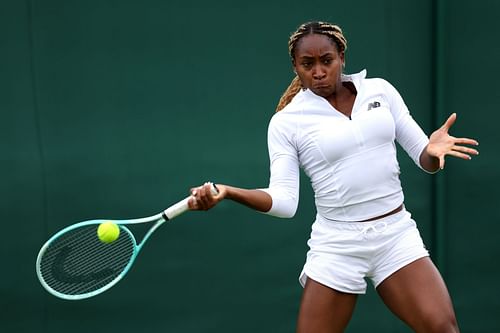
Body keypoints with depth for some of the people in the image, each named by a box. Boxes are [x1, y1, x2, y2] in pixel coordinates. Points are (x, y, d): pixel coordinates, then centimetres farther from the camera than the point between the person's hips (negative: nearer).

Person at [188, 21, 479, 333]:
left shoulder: (380, 90, 4)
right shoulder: (286, 122, -3)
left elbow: (423, 158, 6)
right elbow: (284, 201, -10)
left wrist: (433, 151, -18)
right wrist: (227, 191, -27)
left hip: (397, 234, 2)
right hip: (338, 244, -1)